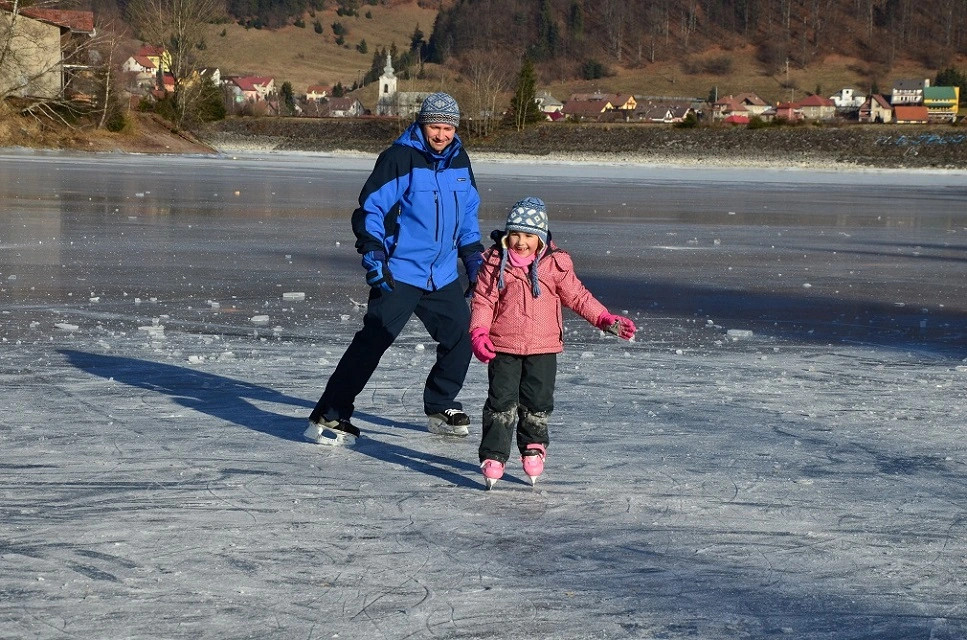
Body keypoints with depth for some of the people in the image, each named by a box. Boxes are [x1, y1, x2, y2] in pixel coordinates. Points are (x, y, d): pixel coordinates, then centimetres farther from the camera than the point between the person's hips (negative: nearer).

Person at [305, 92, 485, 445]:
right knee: (372, 342, -12)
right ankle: (328, 417, -8)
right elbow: (370, 208, -11)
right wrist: (372, 253, -20)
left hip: (443, 275, 7)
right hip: (399, 273, -7)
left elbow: (468, 214, 21)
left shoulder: (459, 160, 9)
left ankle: (440, 409, 28)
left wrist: (473, 257, 16)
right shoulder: (400, 158, -11)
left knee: (461, 336, 8)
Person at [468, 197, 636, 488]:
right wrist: (478, 333, -14)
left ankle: (533, 449, 24)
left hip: (543, 347, 1)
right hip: (503, 347, -1)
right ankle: (493, 456, 2)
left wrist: (605, 319, -1)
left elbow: (577, 297, 8)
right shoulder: (495, 262, -1)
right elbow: (483, 300, 0)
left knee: (538, 402, 4)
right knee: (502, 402, -4)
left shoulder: (556, 264, 1)